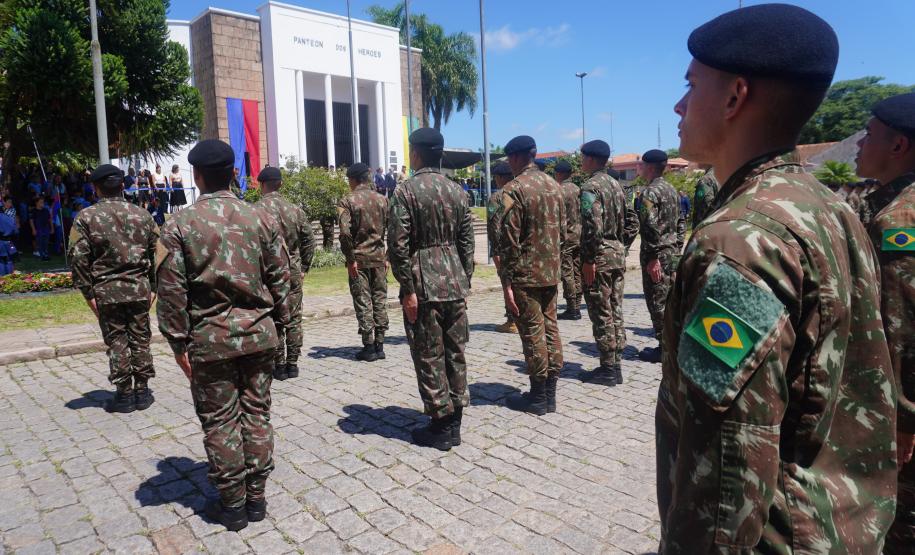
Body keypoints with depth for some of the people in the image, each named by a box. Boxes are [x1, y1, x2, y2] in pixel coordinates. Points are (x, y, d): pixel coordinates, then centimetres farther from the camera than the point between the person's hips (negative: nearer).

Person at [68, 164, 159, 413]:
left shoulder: (85, 217, -4)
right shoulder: (141, 214, 4)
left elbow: (78, 259, -8)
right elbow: (156, 253, 4)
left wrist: (88, 293, -2)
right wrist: (152, 287, 10)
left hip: (106, 291, -2)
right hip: (139, 289, 2)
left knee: (116, 342, 7)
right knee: (140, 339, 10)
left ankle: (124, 393, 13)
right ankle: (142, 391, 17)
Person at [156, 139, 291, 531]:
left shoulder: (180, 224, -7)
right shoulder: (259, 218, 2)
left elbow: (172, 290, -7)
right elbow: (280, 277, 4)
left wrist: (178, 342, 0)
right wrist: (278, 323, 13)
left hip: (210, 338, -3)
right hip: (258, 333, 3)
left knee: (220, 421, 8)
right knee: (256, 413, 12)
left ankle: (232, 504, 19)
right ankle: (256, 498, 23)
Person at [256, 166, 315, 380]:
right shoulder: (295, 209, 3)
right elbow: (309, 240, 6)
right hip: (293, 272, 4)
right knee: (293, 319, 10)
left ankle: (279, 366, 10)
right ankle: (292, 364, 17)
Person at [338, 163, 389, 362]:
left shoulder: (347, 201, -7)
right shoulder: (382, 199, 6)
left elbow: (345, 233, -17)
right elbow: (391, 228, 6)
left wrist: (350, 259, -10)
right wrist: (388, 256, 12)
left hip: (359, 259, -4)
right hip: (378, 258, 4)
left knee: (363, 303, 2)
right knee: (380, 300, 9)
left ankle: (369, 347, 6)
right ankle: (379, 345, 13)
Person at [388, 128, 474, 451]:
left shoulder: (406, 191, -8)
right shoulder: (457, 191, 8)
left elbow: (399, 245, -14)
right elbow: (467, 241, 9)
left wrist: (408, 288, -10)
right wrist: (465, 281, 14)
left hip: (424, 284, -5)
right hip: (454, 282, 6)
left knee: (429, 356, 4)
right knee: (455, 352, 12)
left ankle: (441, 426, 11)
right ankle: (454, 421, 22)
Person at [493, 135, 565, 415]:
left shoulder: (514, 188, -13)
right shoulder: (554, 185, 10)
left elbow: (510, 240, -17)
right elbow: (562, 231, 13)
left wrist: (507, 282, -13)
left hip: (525, 274, -7)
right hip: (551, 272, 7)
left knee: (533, 333, 0)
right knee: (550, 328, 11)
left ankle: (538, 397, 9)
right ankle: (550, 393, 20)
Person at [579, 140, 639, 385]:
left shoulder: (590, 187, -13)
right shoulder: (616, 185, 14)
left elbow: (593, 227, -23)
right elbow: (632, 222, 16)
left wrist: (589, 260, -19)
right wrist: (620, 247, 17)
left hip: (599, 257, -8)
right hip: (618, 256, 9)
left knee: (601, 315, -2)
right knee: (615, 312, 13)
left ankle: (608, 369, 4)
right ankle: (616, 364, 20)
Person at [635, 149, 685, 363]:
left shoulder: (649, 192, -14)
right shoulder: (671, 189, 14)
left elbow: (651, 227, -22)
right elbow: (681, 221, 18)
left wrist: (653, 258, -21)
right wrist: (677, 248, 19)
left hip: (657, 256, -9)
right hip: (673, 253, 9)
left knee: (658, 302, -2)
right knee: (671, 300, 15)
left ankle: (665, 348, 3)